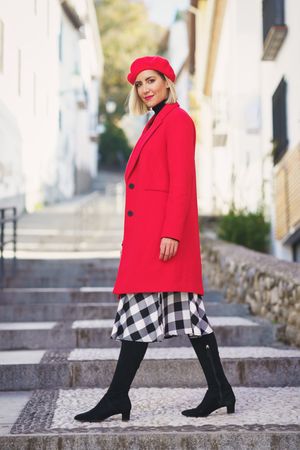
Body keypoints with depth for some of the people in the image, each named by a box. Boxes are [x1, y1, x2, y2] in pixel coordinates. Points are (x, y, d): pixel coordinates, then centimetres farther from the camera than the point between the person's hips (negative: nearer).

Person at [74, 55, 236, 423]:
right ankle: (219, 391, 12)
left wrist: (171, 232, -21)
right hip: (147, 232, 10)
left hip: (162, 229, -10)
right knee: (185, 308, 8)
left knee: (142, 306, -8)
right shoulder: (156, 124, 22)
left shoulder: (177, 120, -6)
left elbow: (182, 181, -15)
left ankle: (118, 397, -4)